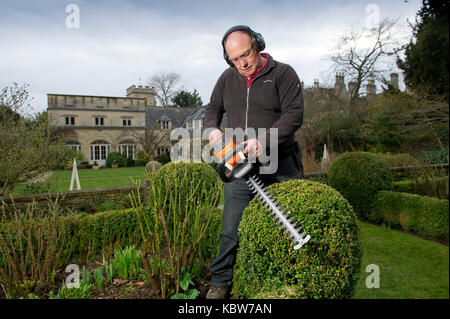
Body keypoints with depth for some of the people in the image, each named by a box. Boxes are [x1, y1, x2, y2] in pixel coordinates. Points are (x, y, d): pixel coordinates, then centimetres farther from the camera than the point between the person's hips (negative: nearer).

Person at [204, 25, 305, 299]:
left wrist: (264, 140, -26)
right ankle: (220, 284, 23)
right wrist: (213, 128, -1)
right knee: (231, 230, 8)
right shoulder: (227, 80, 11)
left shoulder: (283, 74, -3)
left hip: (279, 169, -3)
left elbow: (294, 114, -13)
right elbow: (213, 109, 22)